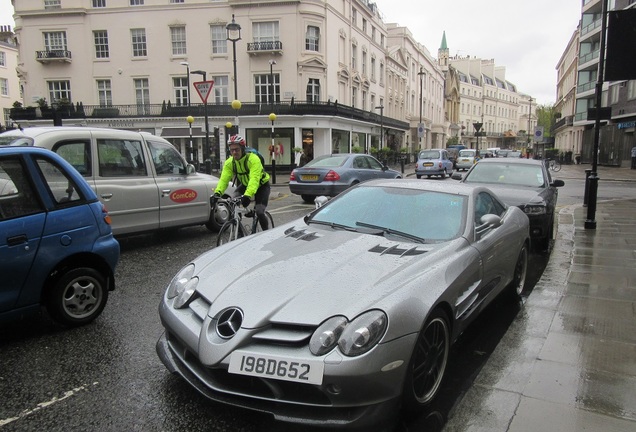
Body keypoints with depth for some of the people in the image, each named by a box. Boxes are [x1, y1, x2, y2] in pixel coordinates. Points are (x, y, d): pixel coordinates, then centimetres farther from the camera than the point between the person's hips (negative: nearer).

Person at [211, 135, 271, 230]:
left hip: (261, 185, -5)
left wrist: (247, 195, -58)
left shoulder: (253, 159, -33)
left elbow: (254, 179, -44)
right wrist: (217, 193, -42)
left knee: (259, 212, -19)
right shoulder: (229, 162, -16)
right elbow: (224, 179, -24)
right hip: (245, 184, 5)